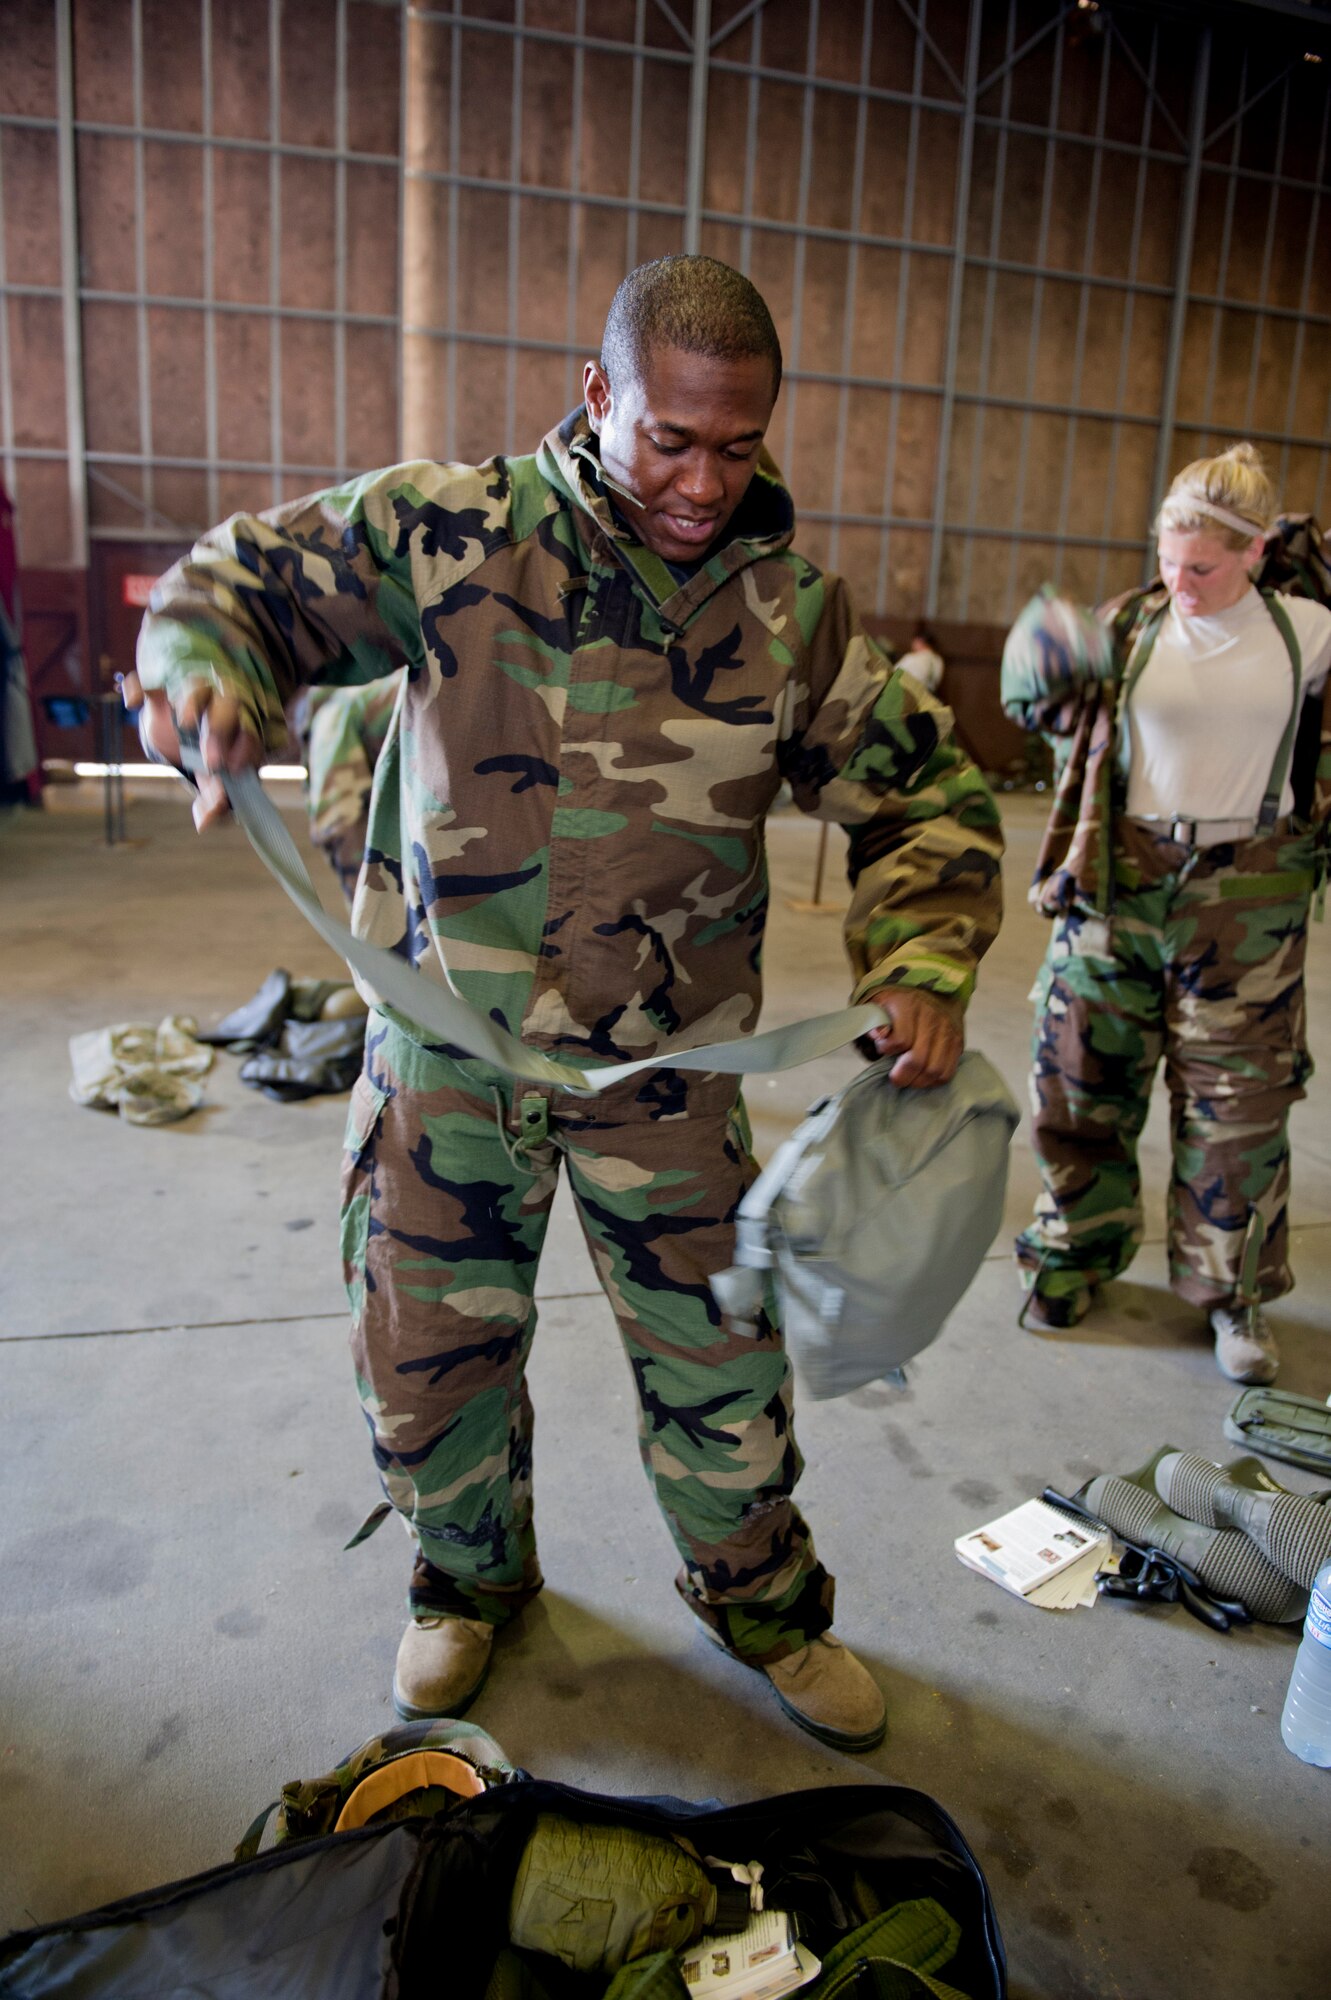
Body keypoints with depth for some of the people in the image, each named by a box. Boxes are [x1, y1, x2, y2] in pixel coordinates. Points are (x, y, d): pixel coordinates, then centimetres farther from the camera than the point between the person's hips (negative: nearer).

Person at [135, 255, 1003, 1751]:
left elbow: (926, 798, 3)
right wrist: (215, 679, -24)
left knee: (720, 1359, 11)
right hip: (443, 1045, 0)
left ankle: (757, 1598, 42)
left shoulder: (795, 612, -4)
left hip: (665, 1069, 1)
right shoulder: (448, 533, -8)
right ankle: (470, 1582, 46)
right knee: (427, 1358, 14)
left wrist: (924, 967, -15)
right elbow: (235, 579, 0)